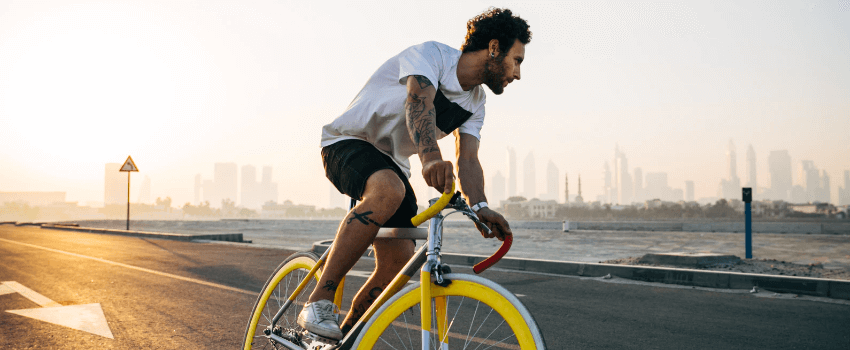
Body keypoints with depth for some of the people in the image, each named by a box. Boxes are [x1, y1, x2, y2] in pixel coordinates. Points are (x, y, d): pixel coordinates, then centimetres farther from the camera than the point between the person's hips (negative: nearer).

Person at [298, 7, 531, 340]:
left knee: (399, 263, -9)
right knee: (389, 191, -40)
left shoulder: (475, 104, 6)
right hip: (349, 144, -7)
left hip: (392, 164, 7)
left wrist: (479, 206, -26)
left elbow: (468, 160, -5)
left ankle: (344, 336, 11)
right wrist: (430, 157, -57)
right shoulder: (431, 54, -16)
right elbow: (419, 101, -37)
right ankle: (318, 303, -32)